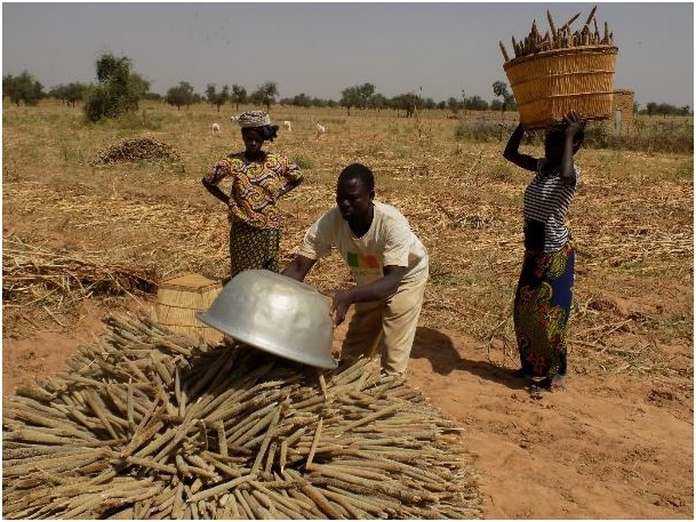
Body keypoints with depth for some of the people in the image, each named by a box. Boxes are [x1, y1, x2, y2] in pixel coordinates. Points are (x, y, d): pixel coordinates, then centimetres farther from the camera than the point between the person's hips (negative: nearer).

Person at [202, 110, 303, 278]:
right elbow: (208, 181, 6)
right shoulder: (232, 162, -6)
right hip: (242, 230, -1)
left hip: (269, 228, 1)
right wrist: (228, 200, -1)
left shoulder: (277, 160, -3)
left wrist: (278, 194, 3)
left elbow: (297, 178, 13)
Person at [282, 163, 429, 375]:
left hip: (405, 277, -4)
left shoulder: (392, 224, -39)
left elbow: (392, 280, -44)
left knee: (393, 358, -5)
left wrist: (349, 296, -60)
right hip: (369, 282, 4)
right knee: (351, 354, 11)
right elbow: (299, 267, -27)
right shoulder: (330, 221, -28)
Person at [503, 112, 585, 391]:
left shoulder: (571, 174, -16)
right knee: (524, 310, 13)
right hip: (534, 252, 8)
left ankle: (558, 372, 16)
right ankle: (532, 365, 29)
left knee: (551, 312, -1)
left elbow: (565, 174, -41)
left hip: (556, 254, -8)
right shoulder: (541, 166, 6)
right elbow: (510, 153, 13)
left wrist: (570, 135, -30)